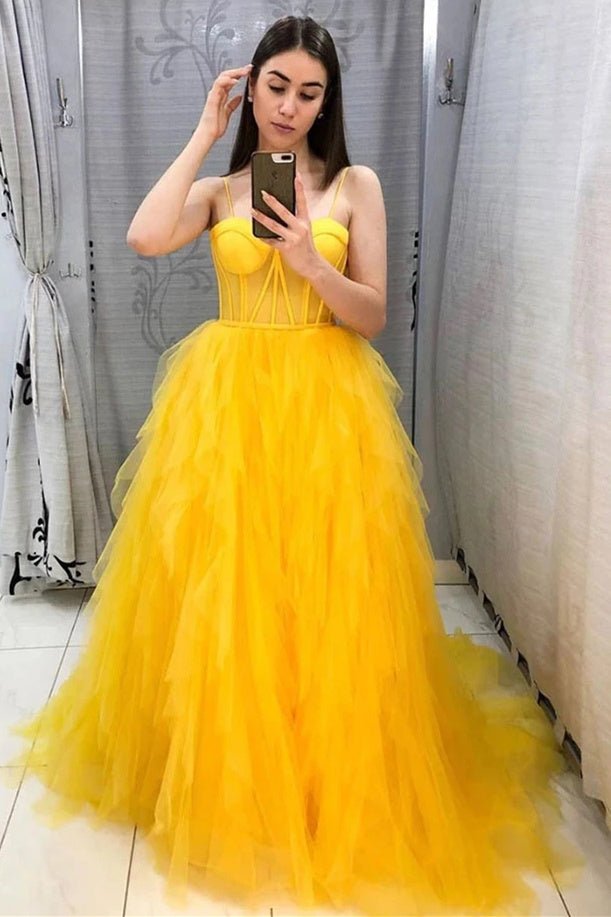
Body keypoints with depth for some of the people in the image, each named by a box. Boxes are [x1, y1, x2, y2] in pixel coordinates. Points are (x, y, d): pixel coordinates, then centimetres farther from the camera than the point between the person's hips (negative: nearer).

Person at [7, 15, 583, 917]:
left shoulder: (357, 185, 6)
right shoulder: (218, 188, 9)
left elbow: (374, 315, 2)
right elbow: (145, 237, -12)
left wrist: (311, 263, -15)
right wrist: (205, 135, -4)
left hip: (325, 404, -1)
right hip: (225, 402, 1)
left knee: (324, 596, -1)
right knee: (220, 591, 0)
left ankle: (330, 783, 20)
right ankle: (221, 769, 21)